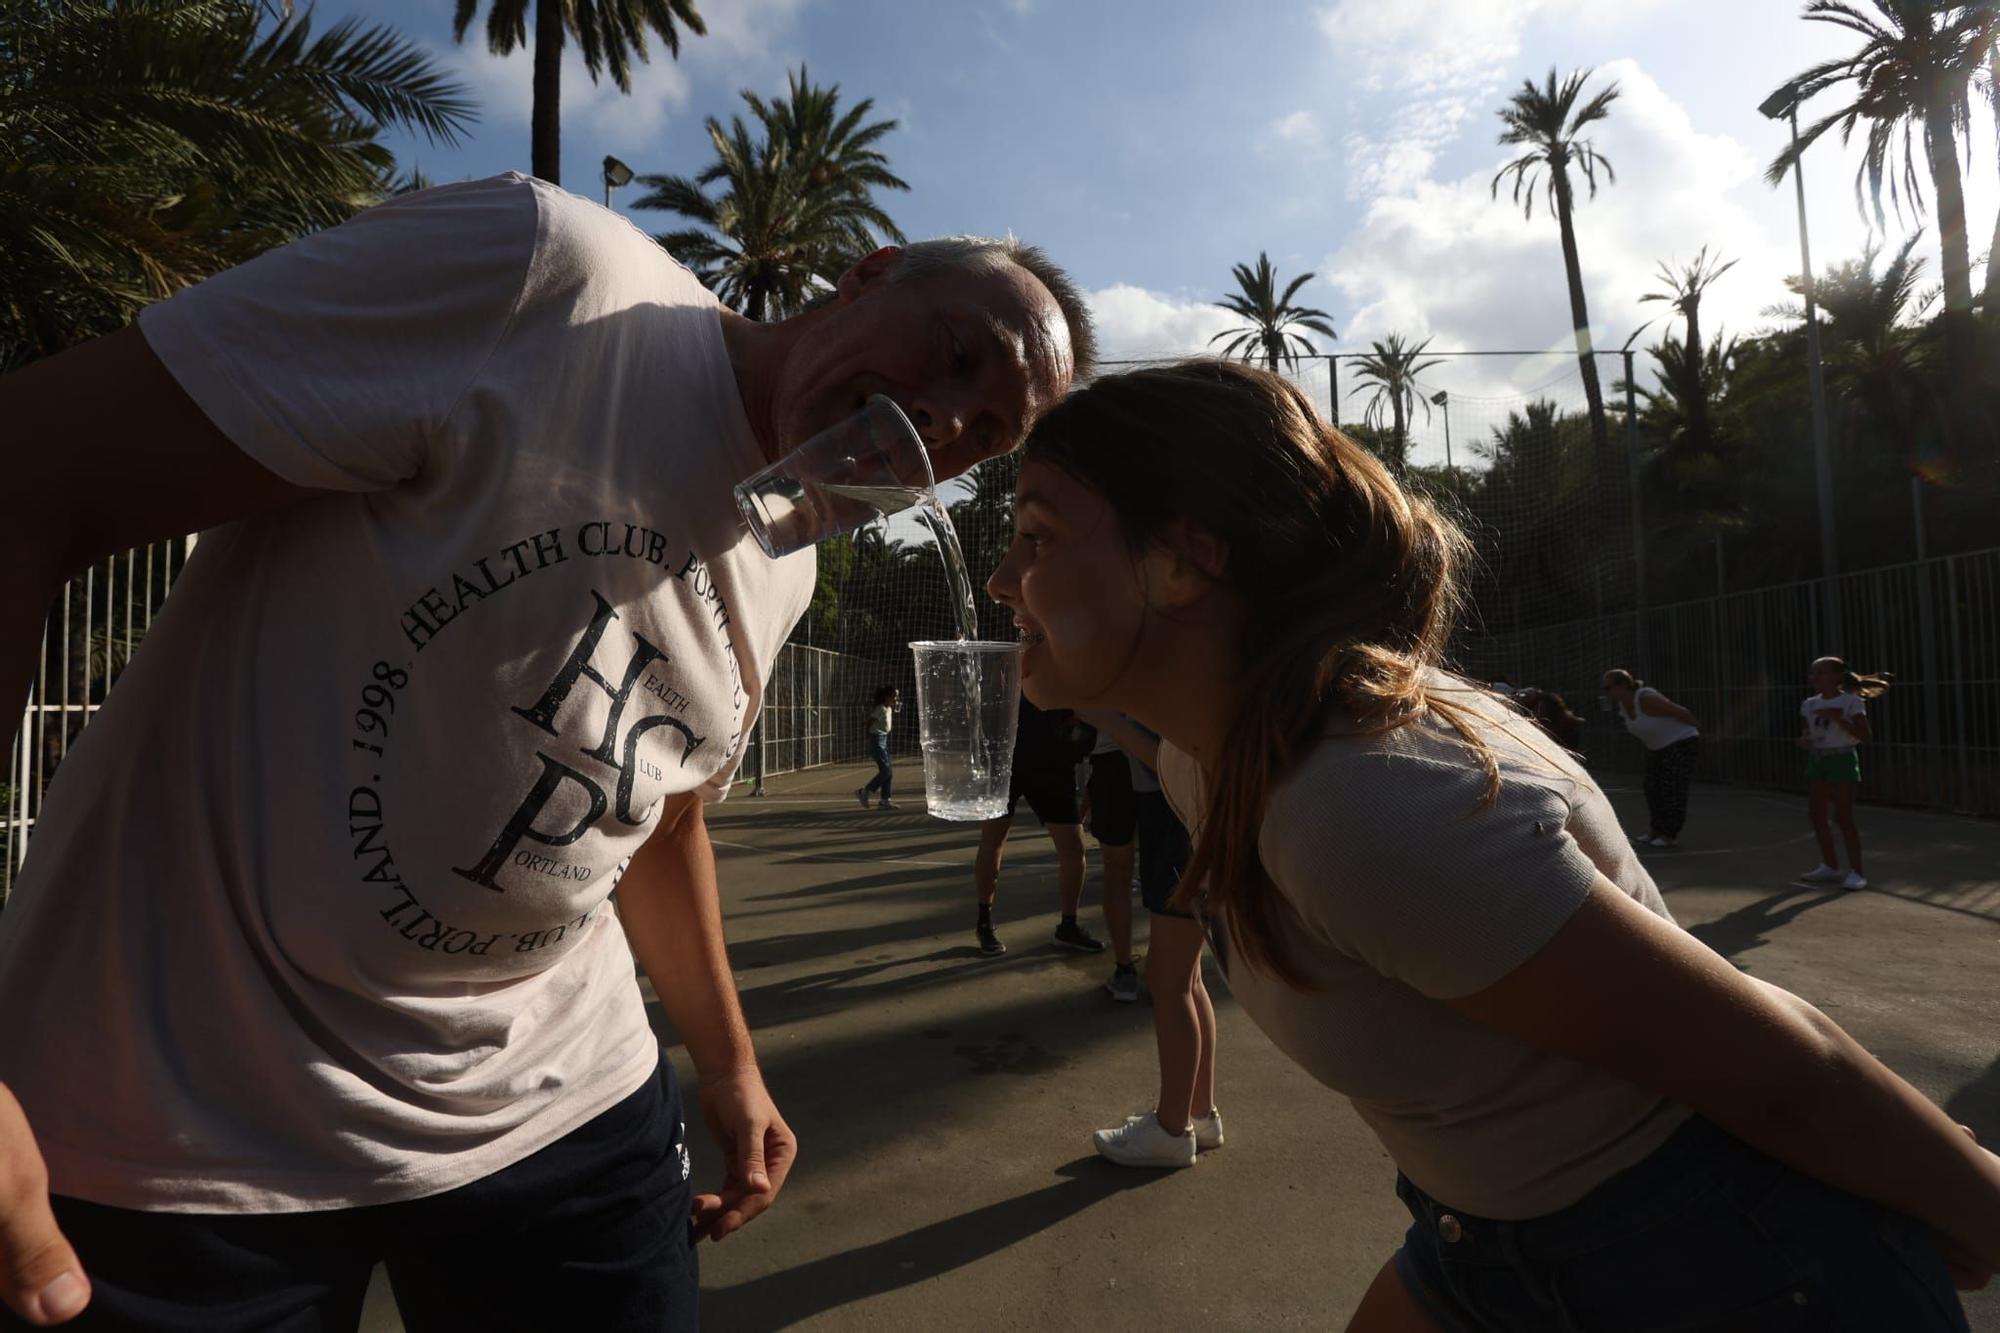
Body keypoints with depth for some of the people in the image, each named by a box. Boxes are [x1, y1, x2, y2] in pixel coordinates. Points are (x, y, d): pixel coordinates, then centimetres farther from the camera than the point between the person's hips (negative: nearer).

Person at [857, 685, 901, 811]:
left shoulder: (889, 708, 9)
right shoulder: (880, 709, -18)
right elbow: (869, 723, -18)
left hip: (884, 739, 9)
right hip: (877, 740, -9)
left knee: (888, 771, 7)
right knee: (886, 771, -11)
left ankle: (885, 801, 11)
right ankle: (864, 791, 1)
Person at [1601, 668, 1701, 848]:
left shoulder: (1646, 699, -29)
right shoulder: (1623, 704, -3)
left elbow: (1682, 713, -20)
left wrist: (1693, 730, -4)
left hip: (1682, 744, -9)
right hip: (1658, 748, 9)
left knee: (1672, 789, -7)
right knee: (1653, 789, 7)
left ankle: (1671, 835, 1)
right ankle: (1655, 832, 15)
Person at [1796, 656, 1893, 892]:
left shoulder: (1851, 702, -9)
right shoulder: (1810, 704, 8)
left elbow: (1865, 737, -14)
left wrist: (1839, 719, -24)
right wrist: (1804, 740, -4)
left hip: (1842, 759, -6)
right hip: (1817, 759, 6)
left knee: (1843, 817, -6)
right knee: (1816, 815, 7)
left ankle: (1857, 871, 4)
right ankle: (1830, 866, 19)